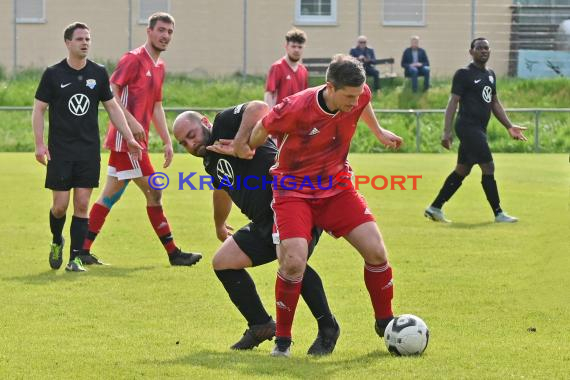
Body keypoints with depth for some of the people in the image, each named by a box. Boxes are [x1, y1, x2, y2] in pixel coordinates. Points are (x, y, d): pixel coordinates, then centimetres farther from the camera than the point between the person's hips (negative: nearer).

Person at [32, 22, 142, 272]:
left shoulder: (98, 73, 5)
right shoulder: (53, 74, -2)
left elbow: (112, 107, 13)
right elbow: (39, 109, 1)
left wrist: (129, 138, 7)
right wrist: (40, 144, -9)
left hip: (89, 150, 2)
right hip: (60, 150, -2)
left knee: (82, 205, -1)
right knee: (60, 205, -3)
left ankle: (75, 258, 4)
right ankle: (57, 241, 27)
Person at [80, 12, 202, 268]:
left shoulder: (159, 67, 17)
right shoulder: (133, 59, -10)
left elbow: (156, 107, 25)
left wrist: (167, 142, 19)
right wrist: (131, 122, -23)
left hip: (135, 141, 9)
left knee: (110, 196, 9)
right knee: (154, 192, -5)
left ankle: (83, 250, 12)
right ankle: (173, 253, 0)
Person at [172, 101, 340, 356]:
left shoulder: (225, 123, -7)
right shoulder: (211, 162, 19)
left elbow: (258, 109, -26)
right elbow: (223, 189, 40)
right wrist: (219, 225, 55)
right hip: (265, 222, 10)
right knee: (223, 262, 9)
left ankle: (327, 328, -14)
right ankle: (261, 325, 20)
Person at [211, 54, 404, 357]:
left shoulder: (360, 96, -13)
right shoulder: (295, 108, -28)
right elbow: (262, 128, -8)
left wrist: (379, 132, 28)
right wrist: (242, 147, 7)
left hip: (336, 186, 5)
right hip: (294, 190, -4)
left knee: (376, 251, -7)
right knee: (294, 261, -24)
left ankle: (385, 322, 18)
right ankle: (282, 338, -3)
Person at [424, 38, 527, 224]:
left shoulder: (490, 74, 16)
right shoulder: (464, 74, -8)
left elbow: (495, 103, 23)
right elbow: (453, 102, -11)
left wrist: (509, 126, 16)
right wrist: (447, 131, -18)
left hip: (479, 128, 9)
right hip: (468, 125, -9)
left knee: (462, 170, 11)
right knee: (488, 167, -9)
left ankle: (435, 208, 18)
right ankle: (498, 213, -3)